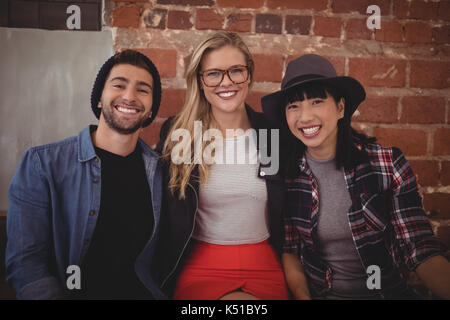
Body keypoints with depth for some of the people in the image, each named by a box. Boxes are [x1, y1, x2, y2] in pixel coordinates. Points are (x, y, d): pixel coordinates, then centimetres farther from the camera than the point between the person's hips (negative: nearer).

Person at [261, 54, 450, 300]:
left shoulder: (389, 163, -9)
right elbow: (289, 249, 3)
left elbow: (421, 250, -9)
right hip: (319, 293, 1)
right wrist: (302, 295, -12)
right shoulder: (285, 173, -5)